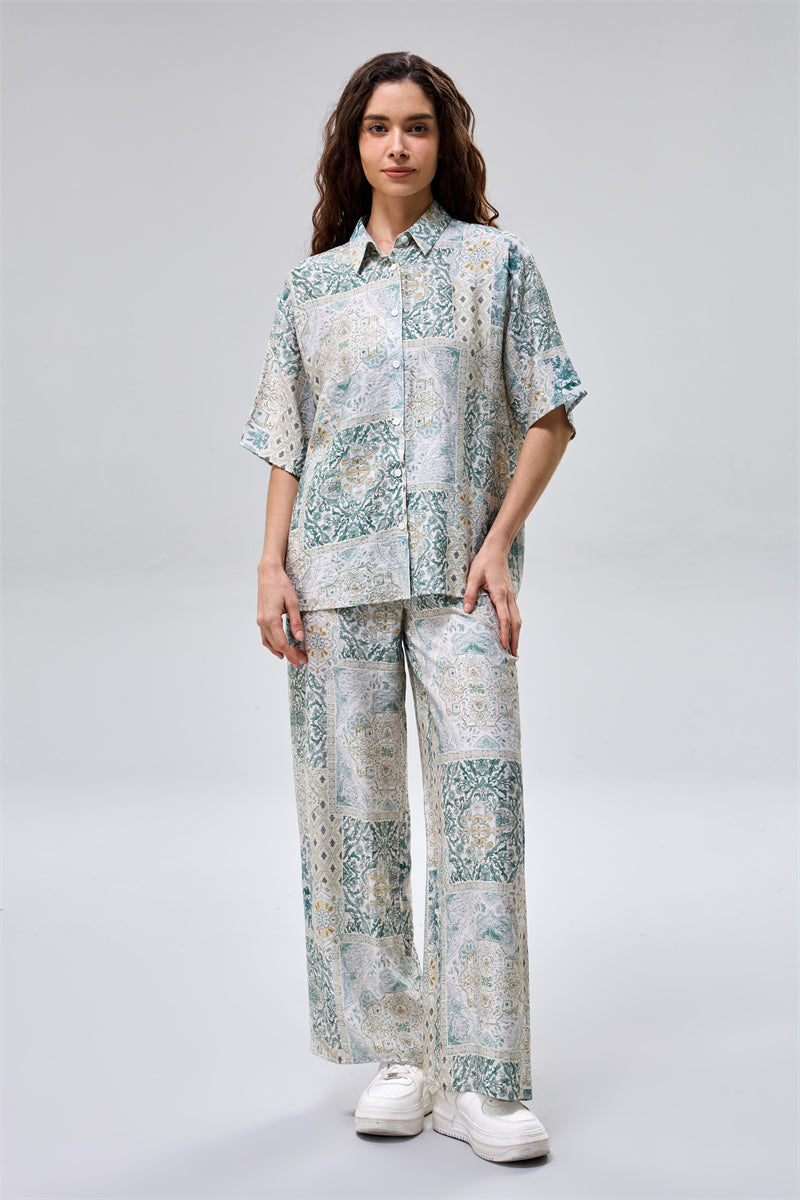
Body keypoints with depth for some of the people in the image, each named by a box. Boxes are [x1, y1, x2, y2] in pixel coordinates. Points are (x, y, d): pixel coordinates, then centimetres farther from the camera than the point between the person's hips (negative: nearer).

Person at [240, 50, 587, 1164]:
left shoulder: (496, 262, 8)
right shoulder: (311, 285, 14)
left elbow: (550, 415, 5)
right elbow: (286, 441, 13)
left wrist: (500, 541, -6)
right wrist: (271, 566, 1)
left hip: (460, 576, -2)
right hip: (337, 578, 2)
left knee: (481, 806, -9)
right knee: (353, 811, 2)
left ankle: (480, 1081, -3)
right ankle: (398, 1055, 14)